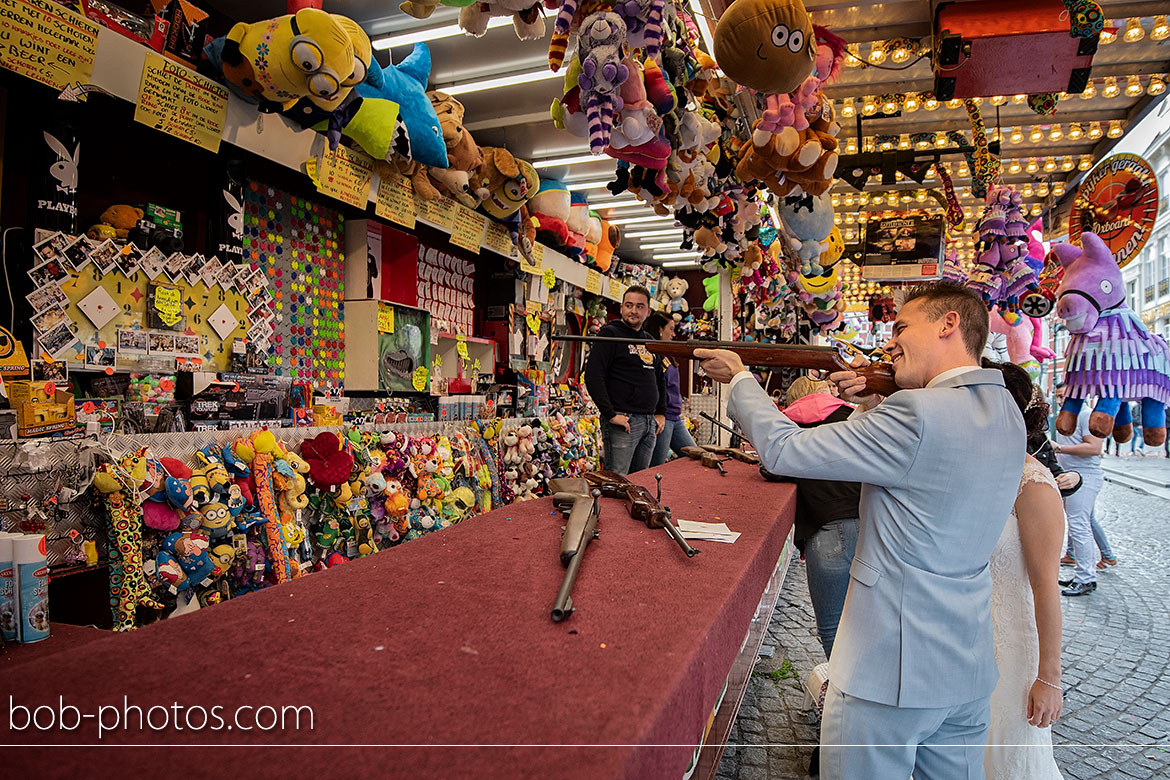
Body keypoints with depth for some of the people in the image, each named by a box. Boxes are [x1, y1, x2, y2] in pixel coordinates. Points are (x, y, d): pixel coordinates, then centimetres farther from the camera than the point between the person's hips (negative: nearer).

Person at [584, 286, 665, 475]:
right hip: (623, 420, -7)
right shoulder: (610, 333, -4)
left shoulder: (650, 341, 19)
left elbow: (660, 380, 29)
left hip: (650, 423, 7)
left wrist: (661, 413, 17)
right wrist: (611, 414, -19)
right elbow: (593, 376, -14)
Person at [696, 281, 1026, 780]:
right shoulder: (1005, 412, 4)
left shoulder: (917, 414, -23)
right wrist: (873, 407, 5)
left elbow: (783, 450, -20)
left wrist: (738, 377, -6)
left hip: (891, 670, -8)